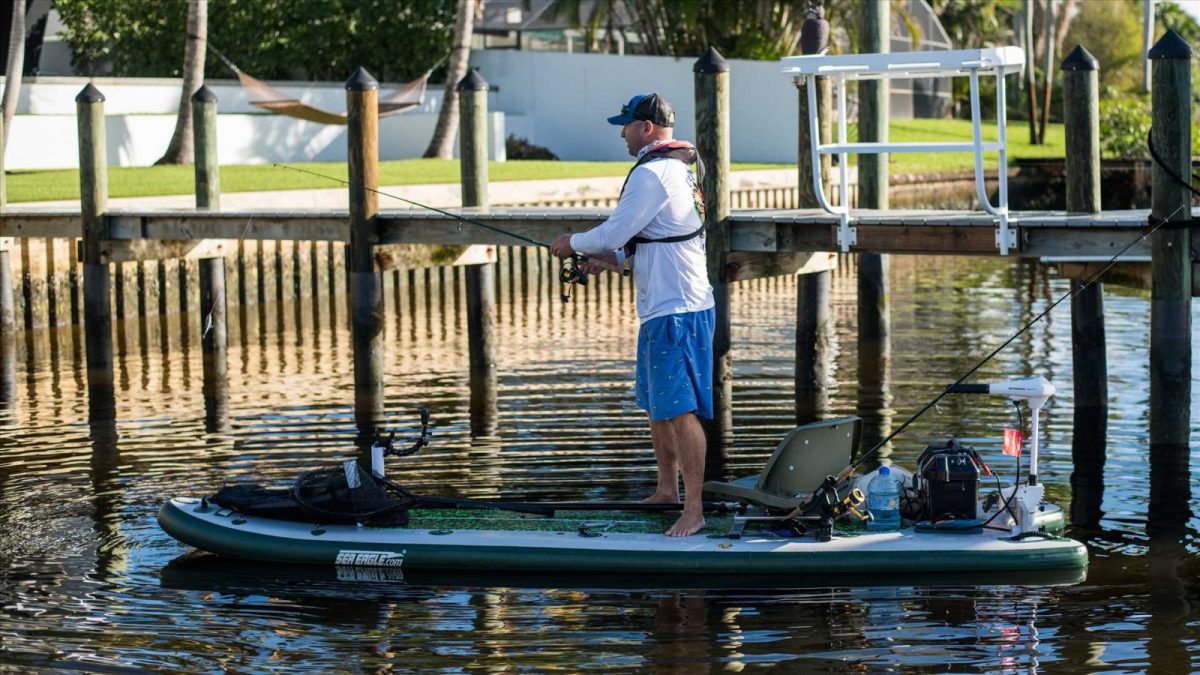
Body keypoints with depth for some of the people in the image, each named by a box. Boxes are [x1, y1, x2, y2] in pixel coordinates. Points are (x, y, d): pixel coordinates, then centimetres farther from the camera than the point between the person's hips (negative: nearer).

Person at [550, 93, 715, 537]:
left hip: (675, 312, -11)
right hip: (665, 307, 11)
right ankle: (667, 491, 30)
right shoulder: (681, 169, 18)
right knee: (656, 404, 20)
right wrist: (608, 259, 15)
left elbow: (612, 233, -15)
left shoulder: (652, 173, -15)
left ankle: (694, 510, -12)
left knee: (679, 409, -12)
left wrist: (572, 243, 3)